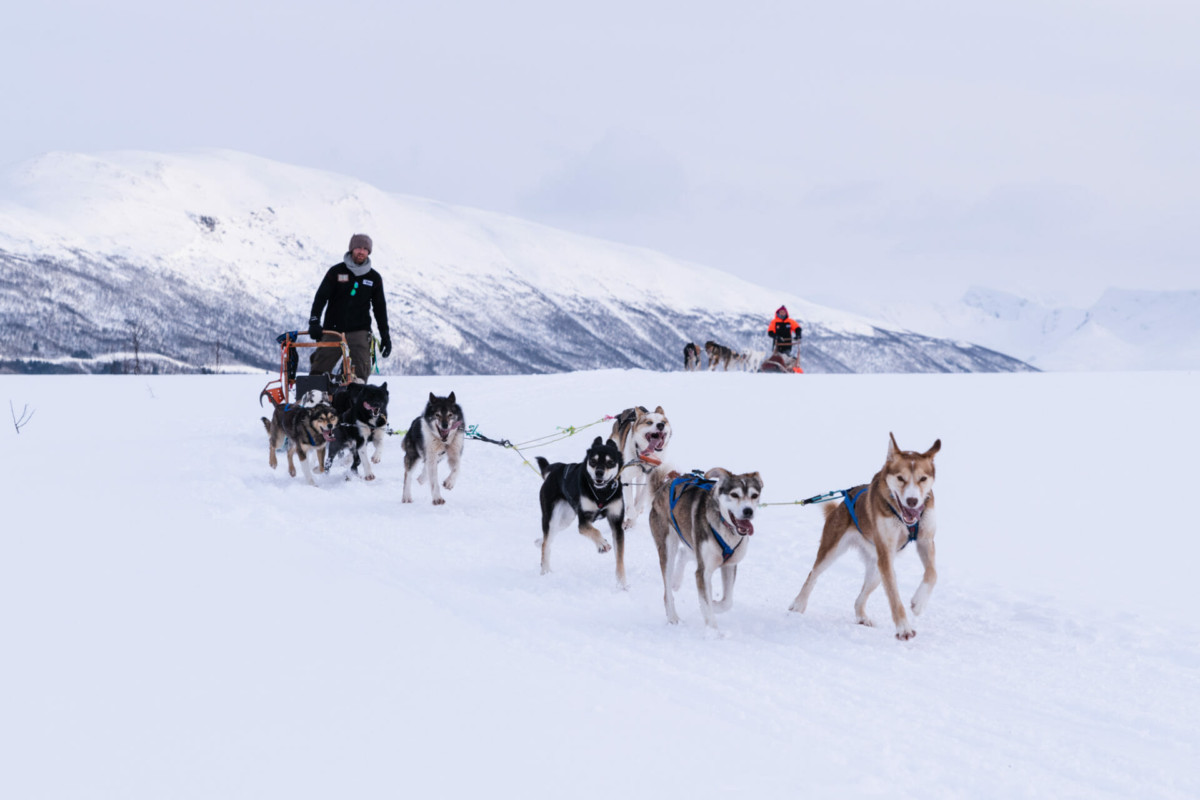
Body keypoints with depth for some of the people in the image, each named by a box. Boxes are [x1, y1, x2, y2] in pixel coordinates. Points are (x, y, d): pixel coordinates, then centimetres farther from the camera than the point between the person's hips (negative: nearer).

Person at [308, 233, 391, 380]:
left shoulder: (374, 278, 9)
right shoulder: (336, 271, 2)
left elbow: (380, 307, 16)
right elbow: (321, 297, -4)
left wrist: (385, 335, 12)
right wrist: (314, 321, -18)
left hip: (359, 331, 1)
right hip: (333, 329, -1)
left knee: (361, 371, -16)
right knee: (319, 371, -2)